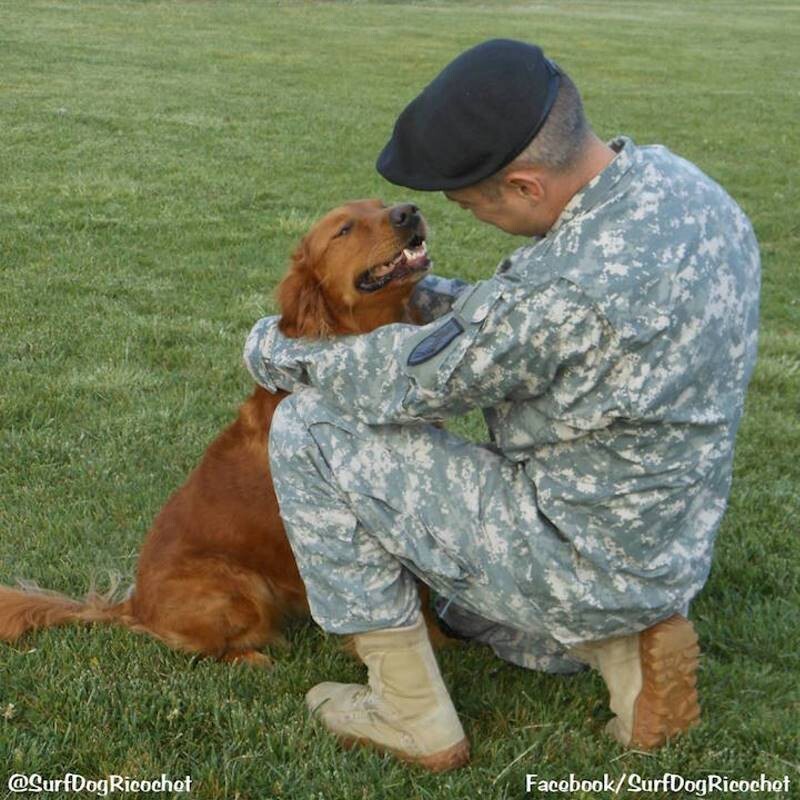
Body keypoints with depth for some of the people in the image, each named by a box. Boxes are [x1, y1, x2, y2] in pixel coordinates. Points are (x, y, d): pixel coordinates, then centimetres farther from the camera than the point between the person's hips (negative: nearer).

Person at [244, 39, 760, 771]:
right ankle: (626, 646, 12)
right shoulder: (679, 182, -5)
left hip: (581, 559, -9)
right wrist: (435, 296, 8)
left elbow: (408, 386, -19)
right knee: (464, 604, 38)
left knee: (308, 431, -7)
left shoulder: (569, 285, -34)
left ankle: (415, 719, 2)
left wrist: (279, 354, -1)